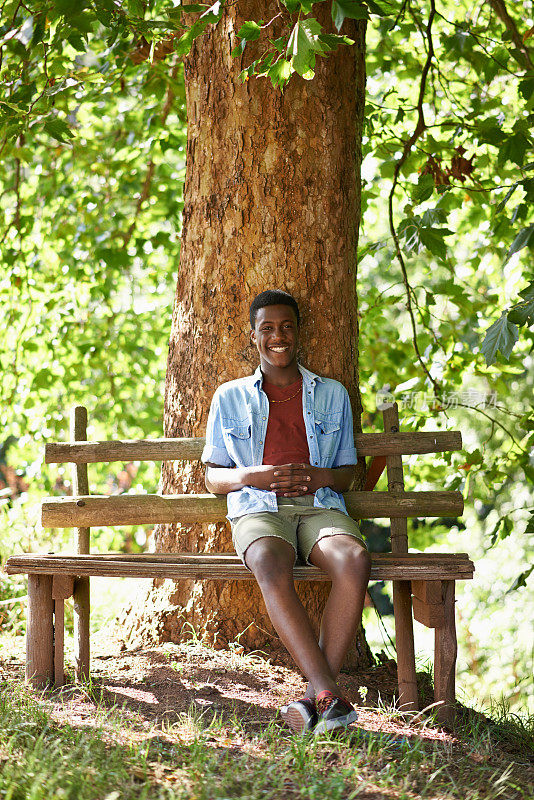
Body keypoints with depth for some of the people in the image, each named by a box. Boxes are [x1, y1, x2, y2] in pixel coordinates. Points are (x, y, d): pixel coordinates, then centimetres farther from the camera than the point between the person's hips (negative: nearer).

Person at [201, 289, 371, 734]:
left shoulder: (332, 395, 21)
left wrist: (320, 476, -5)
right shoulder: (230, 397, 19)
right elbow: (213, 479, 16)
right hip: (258, 510, -1)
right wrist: (249, 476, -7)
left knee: (355, 561, -37)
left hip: (321, 506, 1)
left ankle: (316, 696, -35)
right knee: (271, 566, -40)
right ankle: (330, 696, -43)